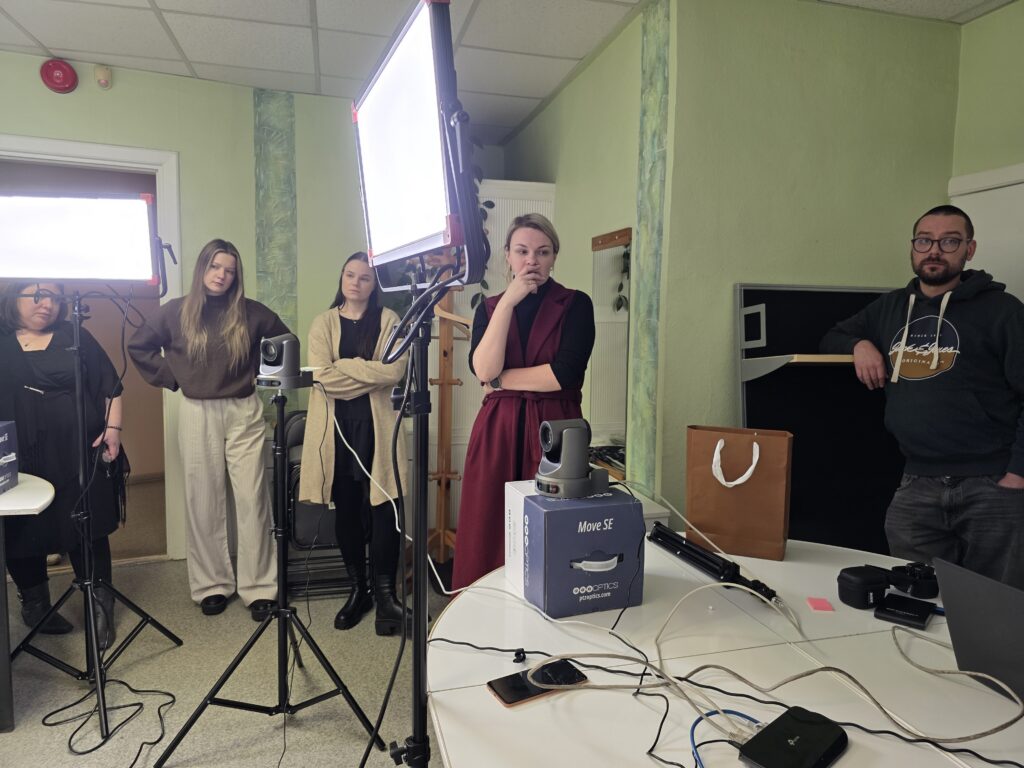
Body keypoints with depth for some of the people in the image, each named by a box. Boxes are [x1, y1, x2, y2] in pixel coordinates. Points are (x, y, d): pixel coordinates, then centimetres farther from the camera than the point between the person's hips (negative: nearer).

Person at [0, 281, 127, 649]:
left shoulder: (75, 337, 8)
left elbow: (110, 386, 7)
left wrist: (113, 429, -3)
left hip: (79, 457, 0)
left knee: (88, 532, 3)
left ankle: (100, 610, 13)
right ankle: (35, 606, 30)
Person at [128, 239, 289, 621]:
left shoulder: (250, 312, 1)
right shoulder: (176, 312, 2)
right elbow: (138, 346, 13)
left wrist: (263, 373, 4)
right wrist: (170, 378, 3)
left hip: (245, 412, 0)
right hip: (198, 415, 1)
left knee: (252, 499, -1)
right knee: (204, 503, 6)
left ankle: (259, 588, 7)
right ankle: (212, 585, 19)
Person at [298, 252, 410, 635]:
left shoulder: (388, 320, 7)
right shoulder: (324, 323, 10)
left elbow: (394, 370, -10)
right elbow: (321, 376, -5)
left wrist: (344, 366, -7)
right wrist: (369, 374, -8)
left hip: (376, 423, -2)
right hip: (336, 425, 2)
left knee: (382, 507, -7)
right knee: (346, 509, 8)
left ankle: (385, 592, 5)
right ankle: (358, 589, 21)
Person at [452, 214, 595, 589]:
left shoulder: (575, 304, 4)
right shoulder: (489, 307, 12)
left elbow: (565, 373, -10)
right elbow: (483, 369, -6)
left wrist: (501, 380, -3)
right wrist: (509, 302, -7)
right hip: (497, 431, 2)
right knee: (487, 537, 2)